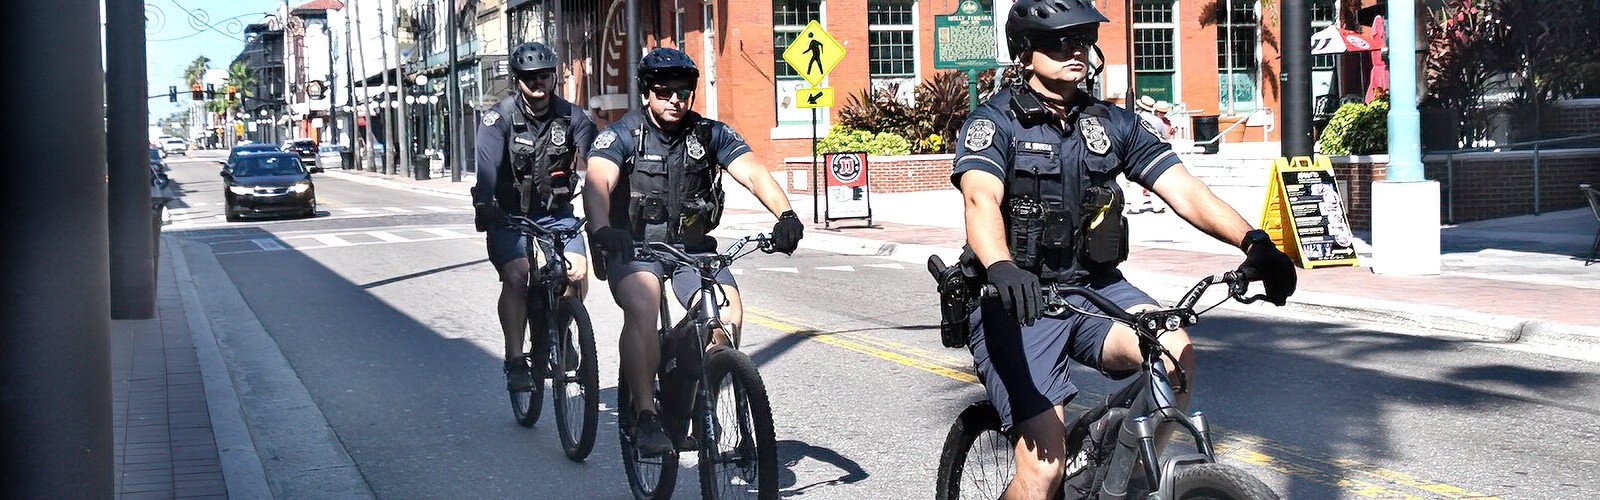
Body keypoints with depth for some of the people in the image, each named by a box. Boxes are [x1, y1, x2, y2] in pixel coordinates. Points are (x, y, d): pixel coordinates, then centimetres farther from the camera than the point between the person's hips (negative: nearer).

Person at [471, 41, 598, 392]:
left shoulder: (572, 117, -3)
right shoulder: (499, 117, -11)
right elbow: (488, 166, -26)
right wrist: (485, 206, -43)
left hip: (556, 213, 2)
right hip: (509, 215, -2)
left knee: (577, 271, -19)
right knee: (516, 276, -24)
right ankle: (515, 360, -13)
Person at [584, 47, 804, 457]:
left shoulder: (711, 134, -1)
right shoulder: (623, 134, -8)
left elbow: (752, 173, -15)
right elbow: (598, 181, -26)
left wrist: (786, 215, -35)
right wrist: (602, 230, -47)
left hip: (692, 246, 3)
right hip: (634, 246, -2)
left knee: (729, 314, -22)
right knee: (642, 308, -33)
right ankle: (646, 418, -27)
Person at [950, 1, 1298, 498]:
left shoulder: (1113, 124, 6)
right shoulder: (995, 121, -7)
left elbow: (1184, 189, -5)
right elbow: (982, 200, -27)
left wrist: (1253, 241, -23)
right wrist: (1001, 268, -48)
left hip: (1093, 288, 4)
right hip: (1015, 303, -4)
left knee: (1175, 352, -26)